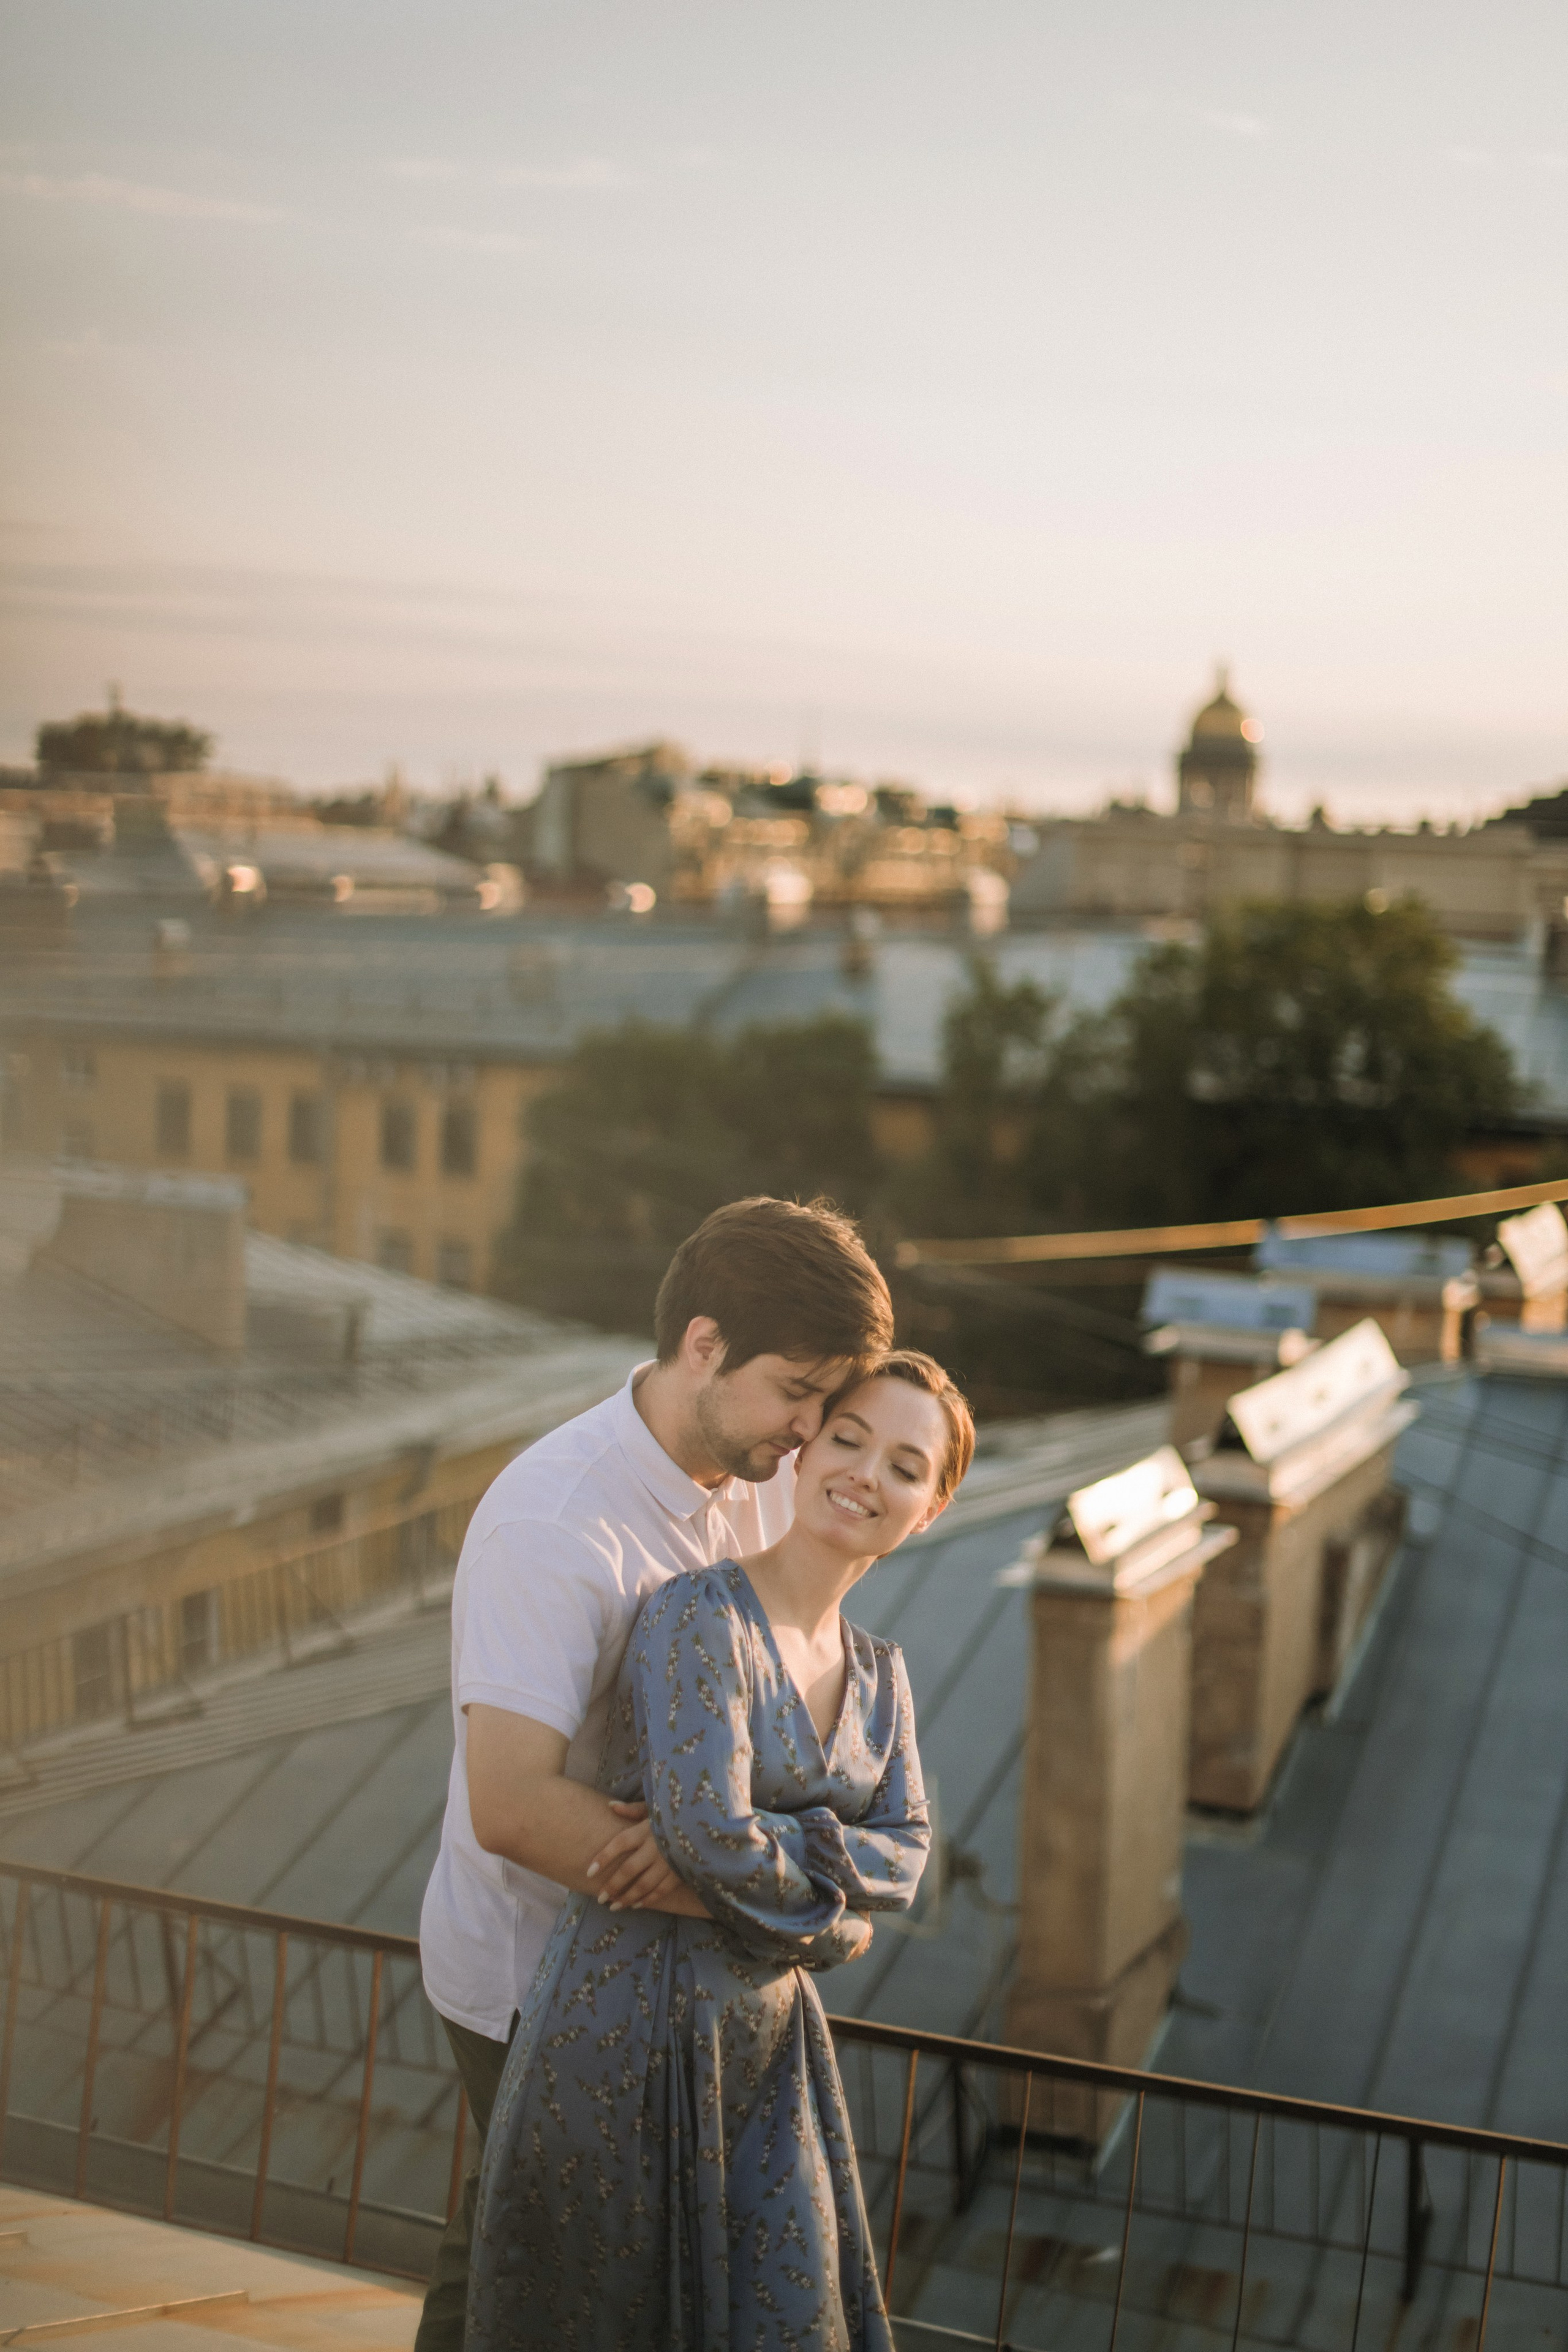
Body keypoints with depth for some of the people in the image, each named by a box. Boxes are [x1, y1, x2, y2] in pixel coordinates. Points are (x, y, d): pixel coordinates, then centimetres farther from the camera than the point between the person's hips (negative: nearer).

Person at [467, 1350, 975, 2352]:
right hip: (631, 2025, -7)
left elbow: (903, 1854, 0)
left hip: (766, 2037, 7)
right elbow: (708, 1835, -24)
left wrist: (782, 1852, -16)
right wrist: (832, 1918, -8)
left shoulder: (880, 1675, 9)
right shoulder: (701, 1618, -16)